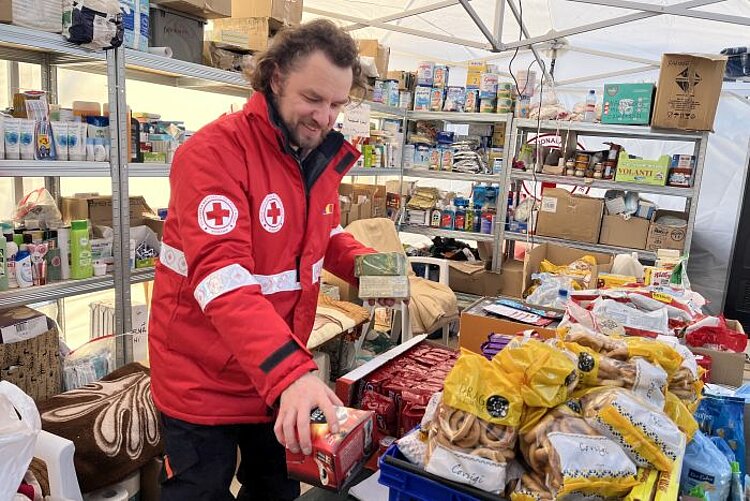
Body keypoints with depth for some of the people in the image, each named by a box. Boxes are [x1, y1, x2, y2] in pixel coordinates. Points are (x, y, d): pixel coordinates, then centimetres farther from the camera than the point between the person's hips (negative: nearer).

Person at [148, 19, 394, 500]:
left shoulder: (323, 158, 1)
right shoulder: (214, 152, -23)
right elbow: (220, 275, -34)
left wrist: (365, 264, -6)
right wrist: (291, 371, -44)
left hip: (282, 371, 7)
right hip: (203, 377, -6)